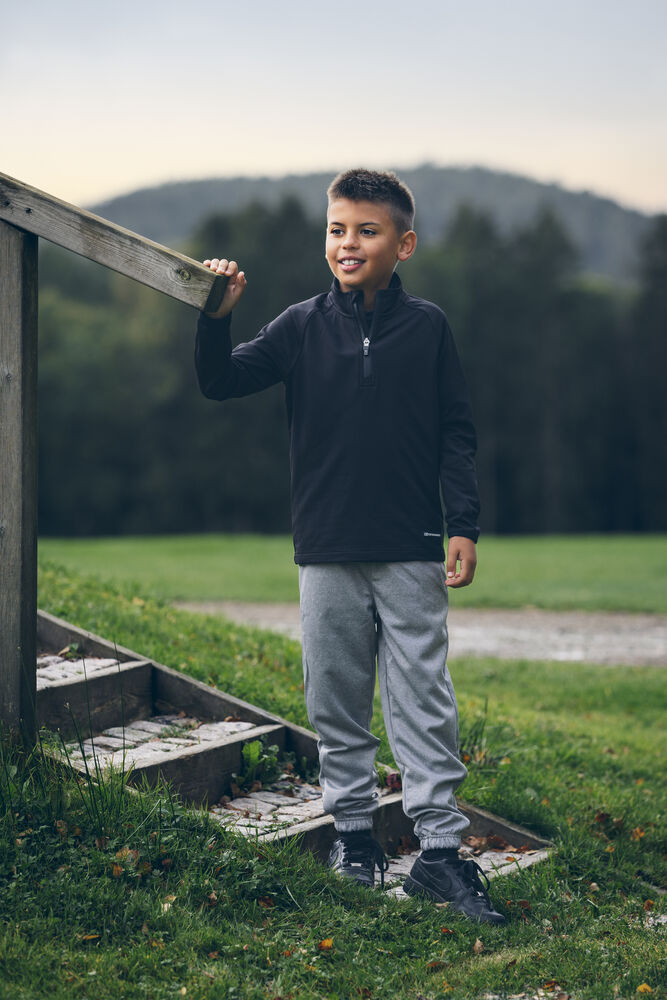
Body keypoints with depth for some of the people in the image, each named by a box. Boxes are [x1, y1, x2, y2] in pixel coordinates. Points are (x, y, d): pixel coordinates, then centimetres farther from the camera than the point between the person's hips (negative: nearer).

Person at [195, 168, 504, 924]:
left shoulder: (427, 328, 1)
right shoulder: (303, 328, 3)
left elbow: (456, 435, 4)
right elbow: (220, 383, 0)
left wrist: (463, 527, -3)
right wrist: (215, 317, -17)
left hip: (411, 553, -1)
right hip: (327, 555, 2)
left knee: (423, 703, -1)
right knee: (336, 700, 9)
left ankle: (439, 848, 3)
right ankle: (353, 827, 23)